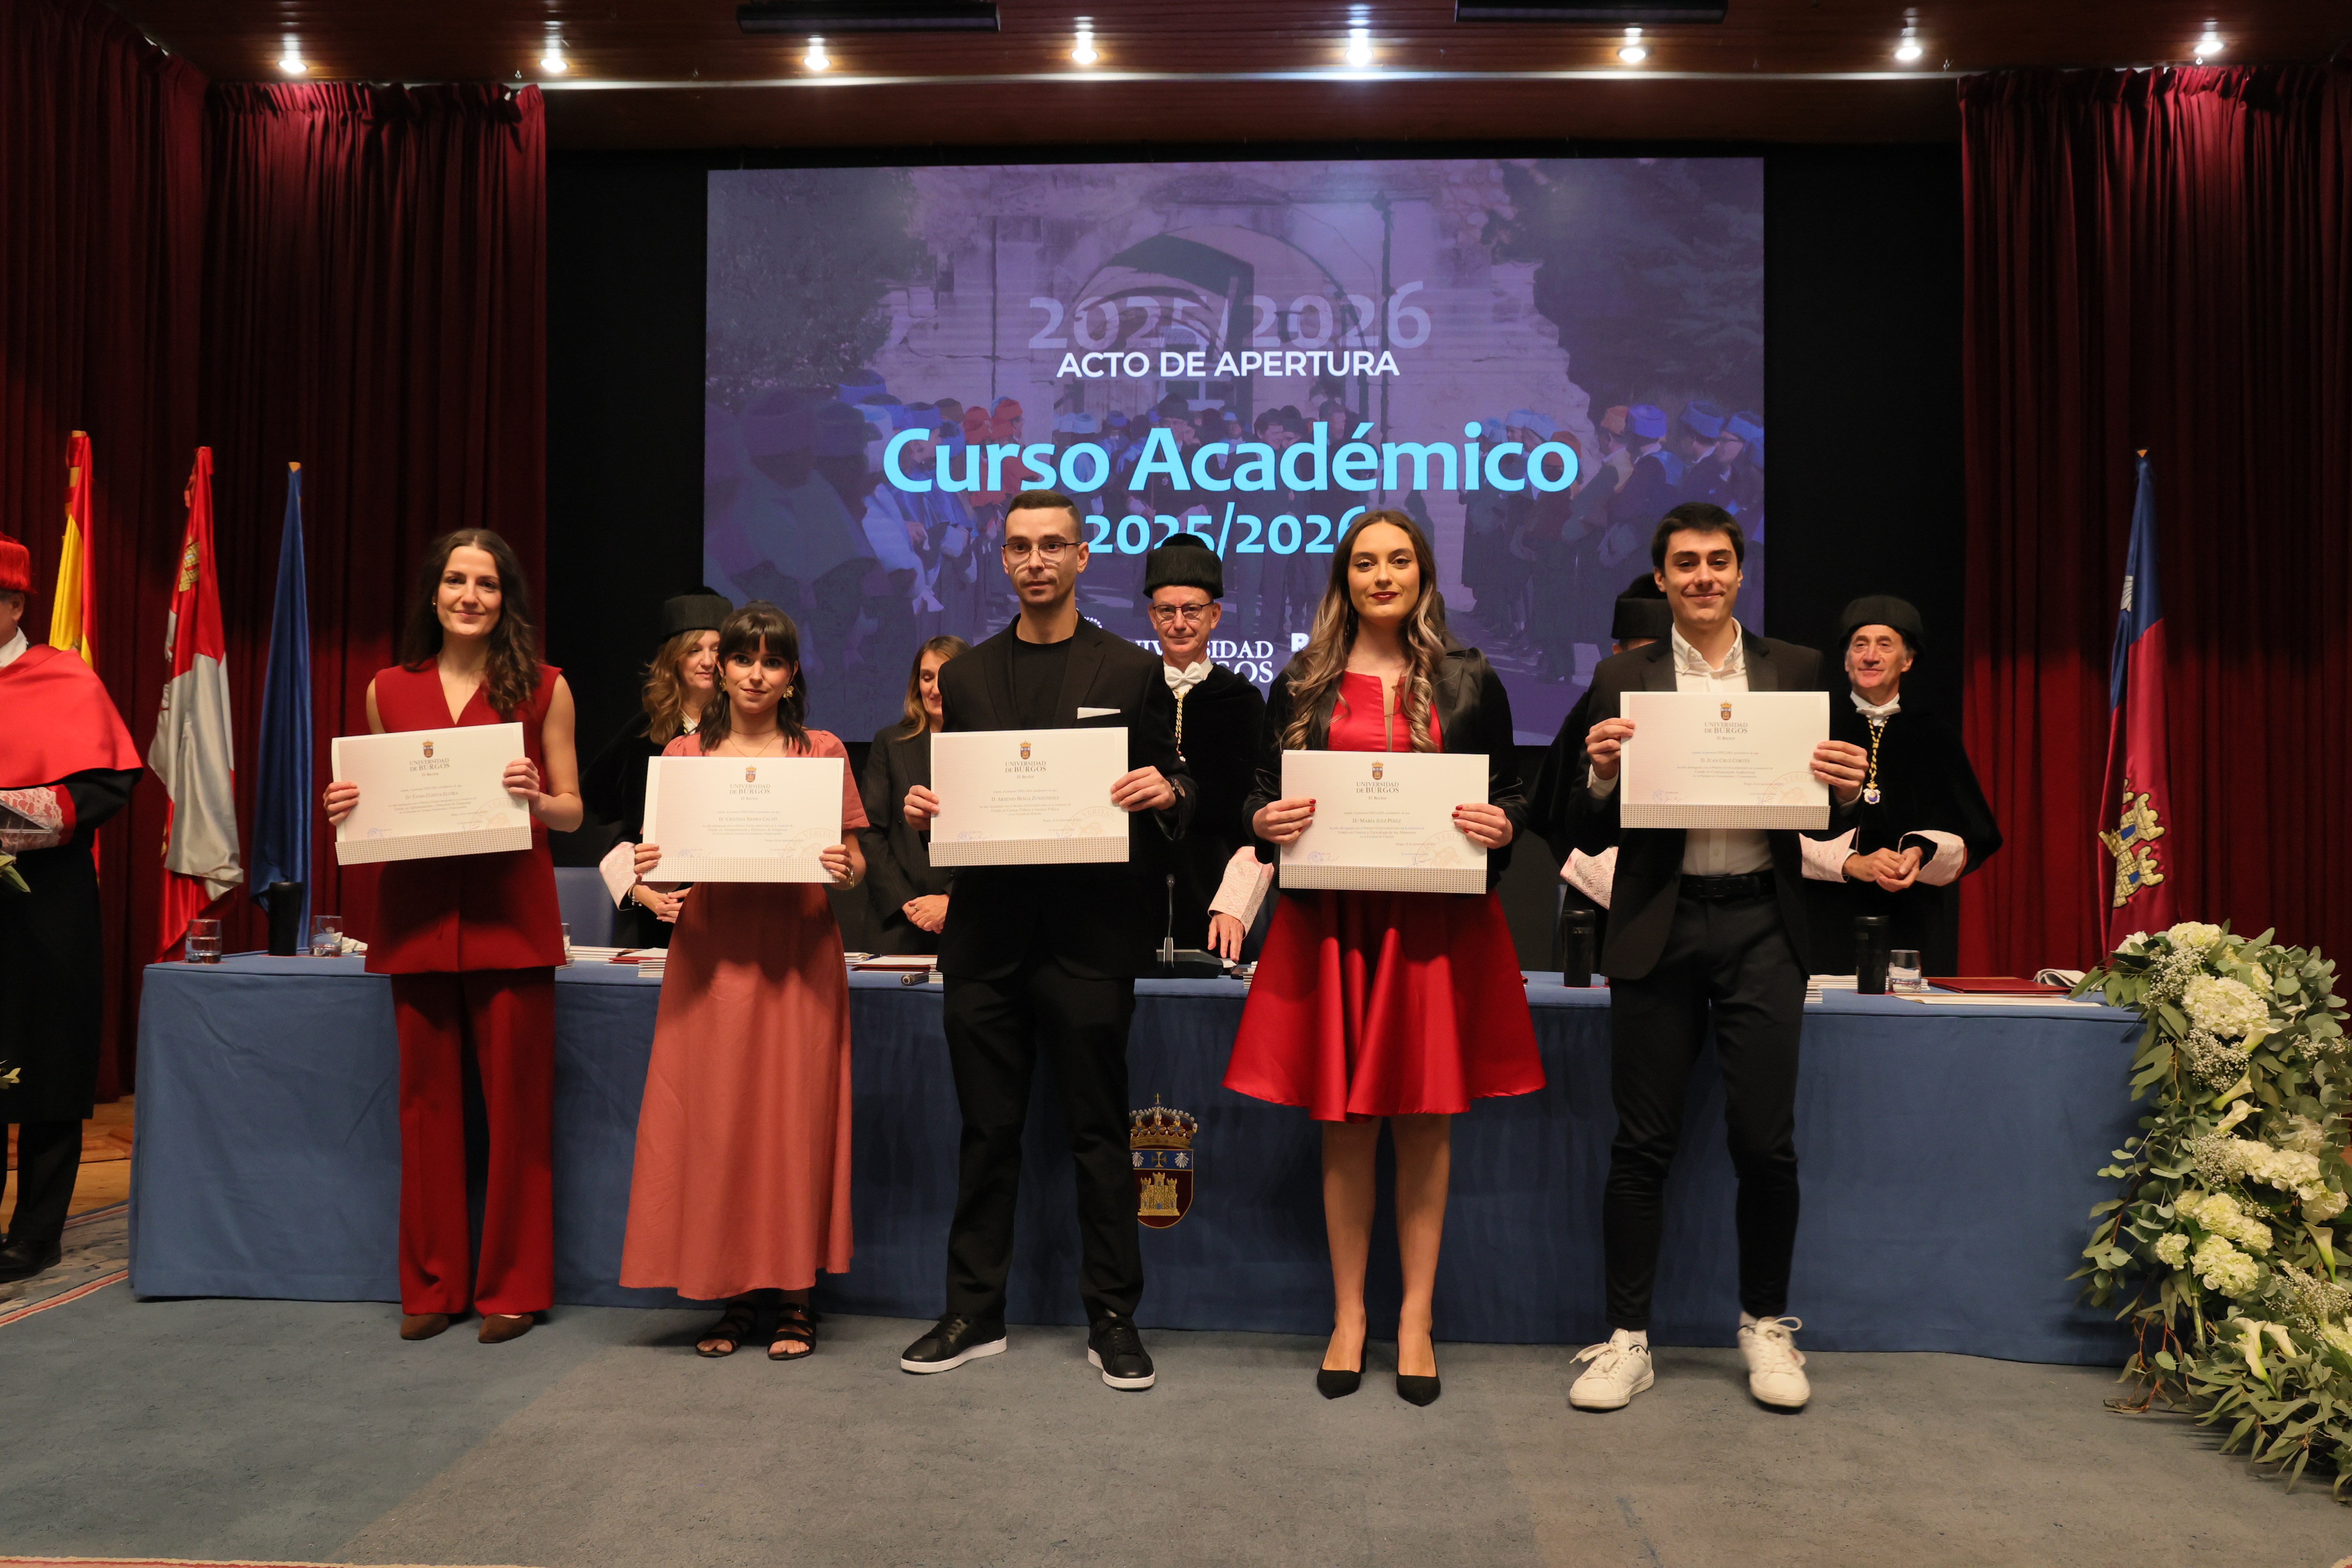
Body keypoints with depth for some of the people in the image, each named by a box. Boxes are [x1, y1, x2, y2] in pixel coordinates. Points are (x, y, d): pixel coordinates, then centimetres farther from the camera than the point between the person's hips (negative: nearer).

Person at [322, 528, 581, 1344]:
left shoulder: (542, 687, 4)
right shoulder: (389, 690, 11)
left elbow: (572, 812, 5)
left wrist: (535, 798, -15)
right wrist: (347, 809, -2)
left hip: (510, 914, -2)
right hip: (417, 911, 3)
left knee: (515, 1101, 0)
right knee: (427, 1101, 7)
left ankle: (512, 1286, 13)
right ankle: (432, 1284, 20)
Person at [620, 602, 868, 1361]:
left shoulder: (823, 751, 7)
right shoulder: (683, 754, 10)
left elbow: (855, 860, 6)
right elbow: (665, 858, 12)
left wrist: (846, 869, -16)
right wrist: (648, 869, -10)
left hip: (796, 955, -1)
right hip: (711, 954, 2)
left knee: (794, 1117, -1)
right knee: (712, 1120, 1)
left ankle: (794, 1296, 10)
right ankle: (734, 1294, 14)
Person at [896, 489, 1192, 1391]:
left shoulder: (1131, 673, 4)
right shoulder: (965, 678, 12)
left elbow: (1168, 792, 4)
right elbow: (951, 796, 16)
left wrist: (1166, 793, -18)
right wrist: (923, 808, -6)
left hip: (1089, 935, -3)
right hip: (987, 935, 3)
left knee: (1097, 1132, 5)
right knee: (987, 1131, 10)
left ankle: (1113, 1321, 18)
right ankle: (974, 1315, 23)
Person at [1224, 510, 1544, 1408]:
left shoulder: (1469, 682, 7)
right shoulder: (1302, 684, 8)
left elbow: (1512, 793, 9)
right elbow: (1263, 796, 10)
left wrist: (1503, 825, -13)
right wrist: (1267, 822, -12)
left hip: (1437, 922, 0)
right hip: (1334, 922, 1)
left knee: (1426, 1122, 5)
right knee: (1344, 1123, 5)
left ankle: (1416, 1318, 19)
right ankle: (1348, 1316, 19)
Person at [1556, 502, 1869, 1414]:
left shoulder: (1797, 672, 9)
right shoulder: (1623, 680, 5)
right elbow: (1588, 837, 3)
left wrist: (1848, 790, -10)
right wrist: (1601, 775, -16)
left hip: (1761, 926, 1)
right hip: (1661, 928, -1)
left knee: (1766, 1141, 4)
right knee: (1642, 1143, 4)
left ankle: (1766, 1325, 25)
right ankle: (1628, 1338, 16)